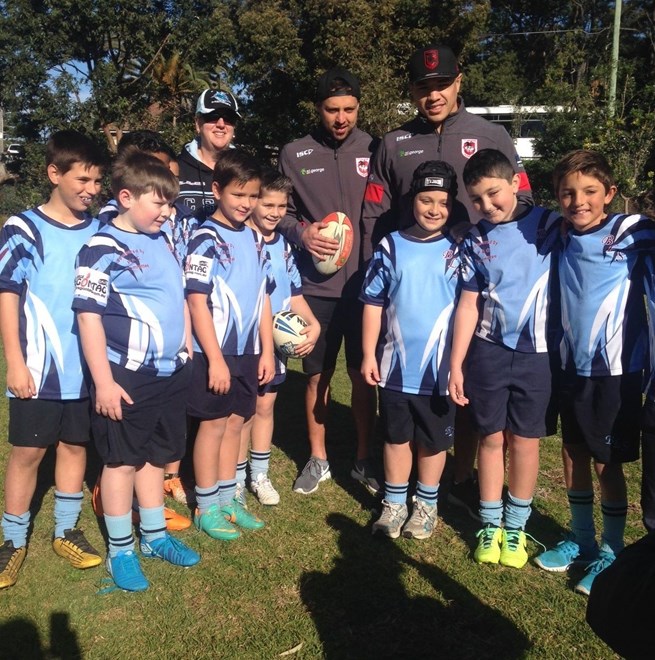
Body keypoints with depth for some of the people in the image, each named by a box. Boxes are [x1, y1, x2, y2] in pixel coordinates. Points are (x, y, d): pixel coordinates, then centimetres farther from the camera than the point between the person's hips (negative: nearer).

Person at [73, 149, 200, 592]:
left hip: (171, 373, 7)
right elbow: (89, 316, -16)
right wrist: (104, 382, -16)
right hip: (127, 378, -6)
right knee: (122, 461, 8)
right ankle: (120, 551, 24)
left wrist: (186, 349, 14)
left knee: (156, 456, 18)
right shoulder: (102, 249, -14)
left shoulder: (163, 241, 8)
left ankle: (154, 536, 35)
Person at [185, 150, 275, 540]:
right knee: (214, 425, 4)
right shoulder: (206, 240, -11)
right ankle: (207, 508, 18)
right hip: (215, 352, -6)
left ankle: (228, 498, 28)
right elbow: (197, 302, -15)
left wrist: (267, 350, 9)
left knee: (235, 423, 14)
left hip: (249, 351, 6)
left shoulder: (256, 240, 9)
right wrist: (215, 359, -17)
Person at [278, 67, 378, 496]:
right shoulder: (295, 154, 3)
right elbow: (281, 213, 7)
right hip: (315, 286, 0)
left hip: (365, 283, 0)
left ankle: (365, 459, 25)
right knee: (318, 375, 10)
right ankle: (318, 459, 28)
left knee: (365, 375, 8)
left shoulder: (374, 150, 2)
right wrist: (302, 234, -12)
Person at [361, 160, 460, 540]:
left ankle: (427, 505, 32)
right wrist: (369, 354, -1)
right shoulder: (391, 247, -1)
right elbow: (373, 304, 2)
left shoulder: (457, 252, -3)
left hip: (440, 368, -1)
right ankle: (394, 503, 31)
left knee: (434, 440, 13)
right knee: (396, 437, 14)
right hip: (396, 365, 1)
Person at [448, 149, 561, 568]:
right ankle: (490, 524, 25)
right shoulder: (475, 241, 2)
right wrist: (456, 364, 1)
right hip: (488, 352, 1)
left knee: (525, 439, 9)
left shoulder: (549, 225, -4)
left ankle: (515, 526, 26)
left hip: (537, 353, -1)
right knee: (492, 437, 10)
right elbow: (469, 305, 3)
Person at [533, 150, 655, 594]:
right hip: (573, 366, 5)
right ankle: (582, 540, 35)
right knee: (573, 456, 15)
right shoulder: (562, 238, 4)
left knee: (607, 464, 6)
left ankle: (611, 553, 26)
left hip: (617, 370, -5)